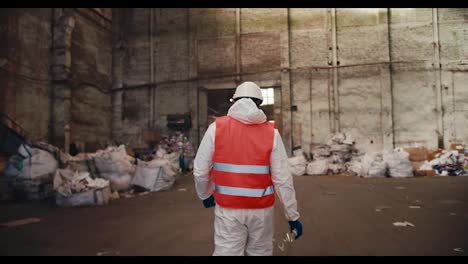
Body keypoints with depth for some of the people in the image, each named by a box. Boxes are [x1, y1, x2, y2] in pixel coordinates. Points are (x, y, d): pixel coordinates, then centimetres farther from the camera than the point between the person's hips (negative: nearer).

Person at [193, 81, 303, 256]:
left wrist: (205, 195, 18)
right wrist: (293, 216, 4)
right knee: (259, 252, 16)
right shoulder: (271, 133, -6)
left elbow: (200, 171, -1)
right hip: (261, 209, 1)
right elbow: (282, 179, -7)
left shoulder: (216, 128, -6)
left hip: (228, 208, 0)